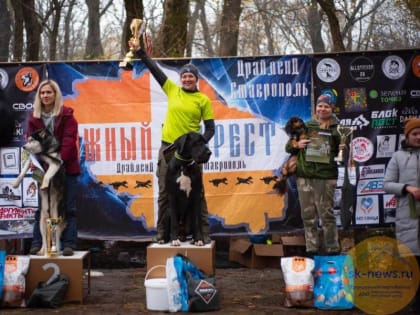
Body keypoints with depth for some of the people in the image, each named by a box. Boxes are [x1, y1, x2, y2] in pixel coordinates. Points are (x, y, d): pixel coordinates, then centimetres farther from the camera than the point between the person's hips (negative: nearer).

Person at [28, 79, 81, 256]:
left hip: (66, 168, -3)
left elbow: (69, 140, -10)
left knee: (68, 208, 0)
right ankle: (37, 243, 10)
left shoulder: (66, 115, -1)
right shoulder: (34, 118, 8)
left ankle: (69, 243, 2)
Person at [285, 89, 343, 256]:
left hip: (326, 177, -3)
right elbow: (288, 147, 16)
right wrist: (296, 145, -5)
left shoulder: (337, 129, 5)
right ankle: (312, 249, 13)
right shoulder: (306, 127, 11)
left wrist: (342, 149, -10)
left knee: (326, 215, -4)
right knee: (308, 215, 6)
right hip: (304, 176, 3)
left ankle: (332, 249, 5)